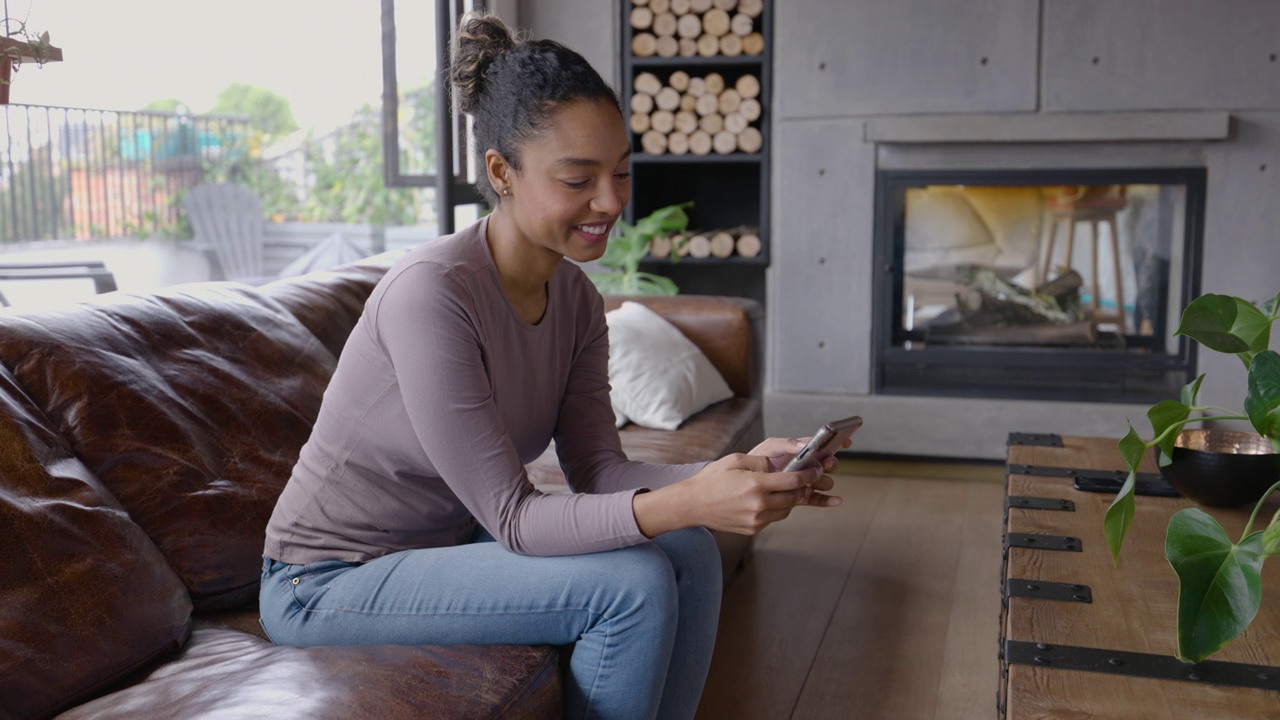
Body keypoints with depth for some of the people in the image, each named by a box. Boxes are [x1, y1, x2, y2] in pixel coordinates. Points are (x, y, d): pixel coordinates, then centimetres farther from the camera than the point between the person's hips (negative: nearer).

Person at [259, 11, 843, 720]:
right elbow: (513, 518, -27)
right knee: (632, 586, -21)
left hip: (448, 542, 7)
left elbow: (598, 470, -7)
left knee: (689, 554, -6)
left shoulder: (577, 300, -2)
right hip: (329, 583, -7)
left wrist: (740, 471, -22)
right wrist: (687, 502, -38)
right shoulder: (431, 292, -27)